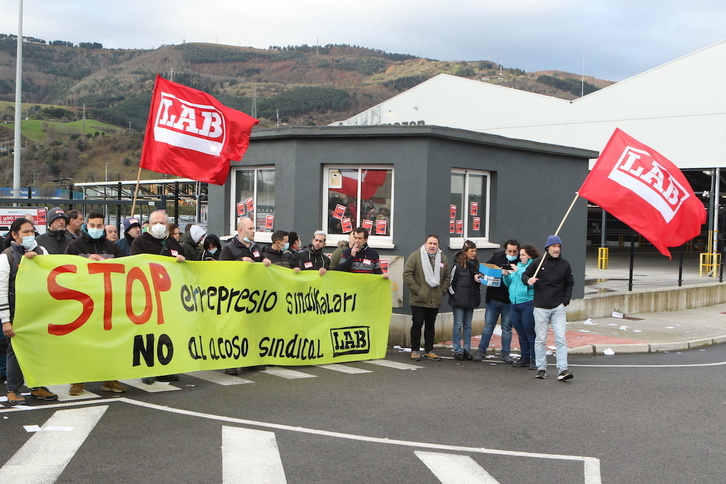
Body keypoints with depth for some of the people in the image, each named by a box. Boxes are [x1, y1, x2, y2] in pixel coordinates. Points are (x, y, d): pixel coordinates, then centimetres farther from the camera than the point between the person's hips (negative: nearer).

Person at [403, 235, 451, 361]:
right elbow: (407, 274, -8)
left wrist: (442, 291, 5)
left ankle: (429, 351, 18)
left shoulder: (443, 258, 11)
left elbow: (447, 277, 18)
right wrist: (417, 290, -12)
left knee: (430, 325, 11)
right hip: (418, 300, -4)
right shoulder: (415, 256, -4)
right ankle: (415, 350, 9)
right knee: (417, 324, -2)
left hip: (435, 300, 4)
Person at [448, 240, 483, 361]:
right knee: (458, 325, -2)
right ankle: (457, 351, 3)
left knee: (468, 325, 8)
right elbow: (451, 283, -4)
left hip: (470, 300, 5)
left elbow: (478, 280, 17)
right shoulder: (457, 265, -6)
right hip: (459, 301, -5)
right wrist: (454, 295, -9)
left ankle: (466, 350, 13)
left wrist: (478, 295, 2)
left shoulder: (475, 265, 10)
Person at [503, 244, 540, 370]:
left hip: (528, 303, -7)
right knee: (520, 333, 13)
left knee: (529, 333, -4)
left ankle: (535, 359, 5)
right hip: (514, 303, 7)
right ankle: (525, 357, 22)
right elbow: (508, 284, 17)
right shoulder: (518, 265, 16)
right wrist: (506, 275, -2)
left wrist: (518, 272, -19)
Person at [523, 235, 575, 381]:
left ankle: (562, 369, -8)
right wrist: (528, 280, -17)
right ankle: (541, 368, 15)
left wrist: (565, 301, 5)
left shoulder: (565, 265, 4)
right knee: (540, 339, 5)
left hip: (558, 307, 1)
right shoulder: (538, 262, -2)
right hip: (540, 308, -1)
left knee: (561, 338, -7)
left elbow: (569, 284, 15)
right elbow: (525, 275, 7)